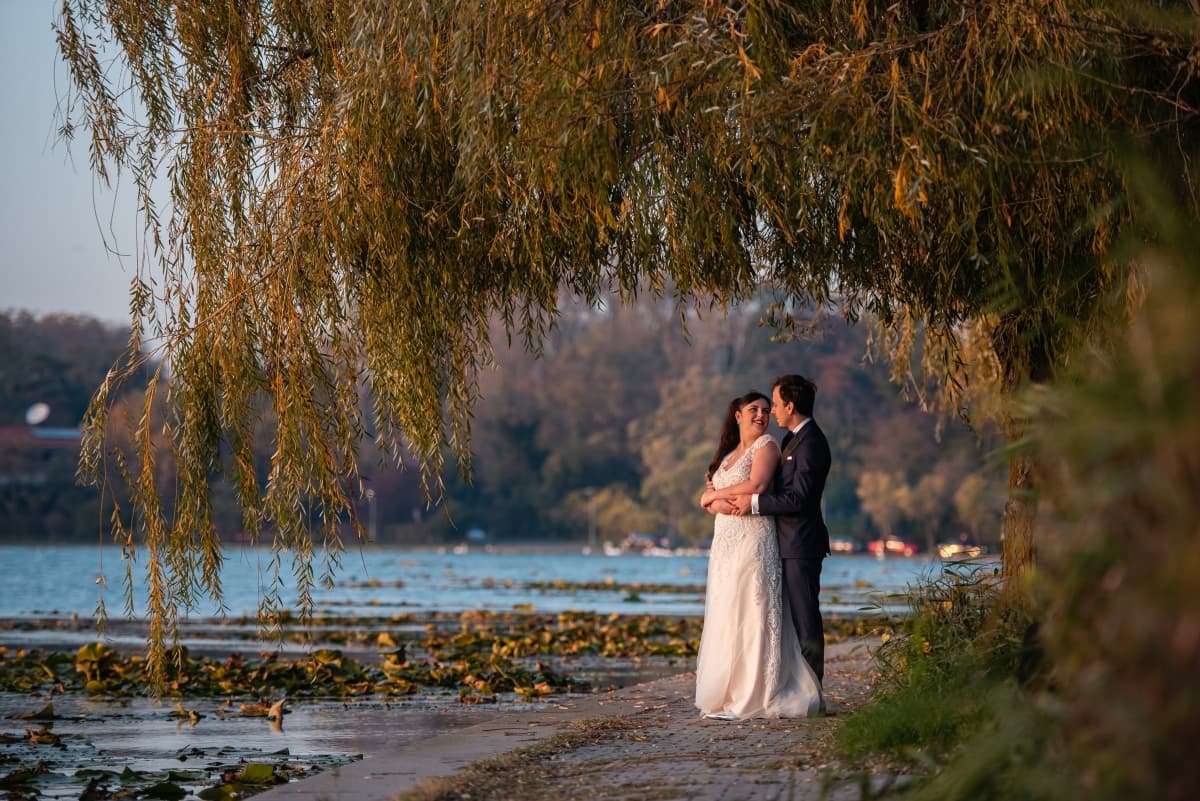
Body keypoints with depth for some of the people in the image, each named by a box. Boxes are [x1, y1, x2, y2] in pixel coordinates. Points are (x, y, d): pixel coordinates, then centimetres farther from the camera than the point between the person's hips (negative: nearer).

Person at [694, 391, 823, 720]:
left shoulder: (766, 446, 0)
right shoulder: (728, 453, 21)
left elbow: (756, 485, -15)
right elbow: (709, 497, 14)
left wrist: (714, 495, -2)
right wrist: (718, 504, -10)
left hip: (753, 542, -7)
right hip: (725, 544, 7)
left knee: (749, 613, -10)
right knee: (725, 616, 4)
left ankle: (753, 697, -9)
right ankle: (727, 693, 6)